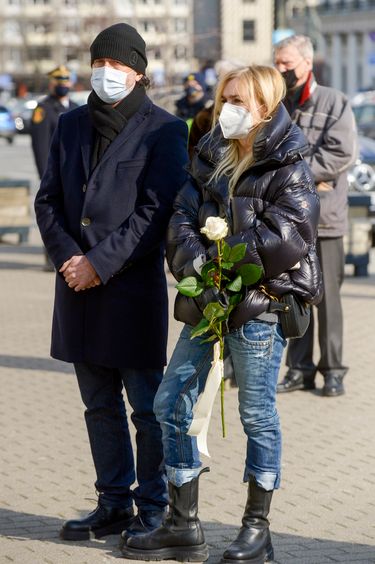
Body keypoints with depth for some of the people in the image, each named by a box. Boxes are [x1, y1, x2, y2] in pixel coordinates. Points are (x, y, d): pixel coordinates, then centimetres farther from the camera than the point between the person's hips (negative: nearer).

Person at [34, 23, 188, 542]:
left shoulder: (163, 130, -5)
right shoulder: (72, 125, 13)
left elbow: (155, 212, -12)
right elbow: (47, 200, 11)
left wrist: (99, 263, -15)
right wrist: (67, 256, -6)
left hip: (134, 289, -6)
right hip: (79, 286, 6)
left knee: (147, 407, 1)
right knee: (100, 406, 13)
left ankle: (153, 508, 11)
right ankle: (114, 504, 22)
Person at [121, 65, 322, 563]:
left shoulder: (287, 169, -10)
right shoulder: (211, 157, 11)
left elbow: (286, 238, -20)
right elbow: (183, 216, 6)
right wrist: (194, 260, -14)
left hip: (261, 303, -7)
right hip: (208, 301, 7)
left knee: (257, 415, 3)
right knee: (172, 403, 7)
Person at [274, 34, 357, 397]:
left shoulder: (334, 103, -1)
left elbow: (341, 152, -13)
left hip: (324, 214, -4)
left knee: (327, 295, -1)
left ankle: (333, 370, 7)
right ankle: (300, 368, 15)